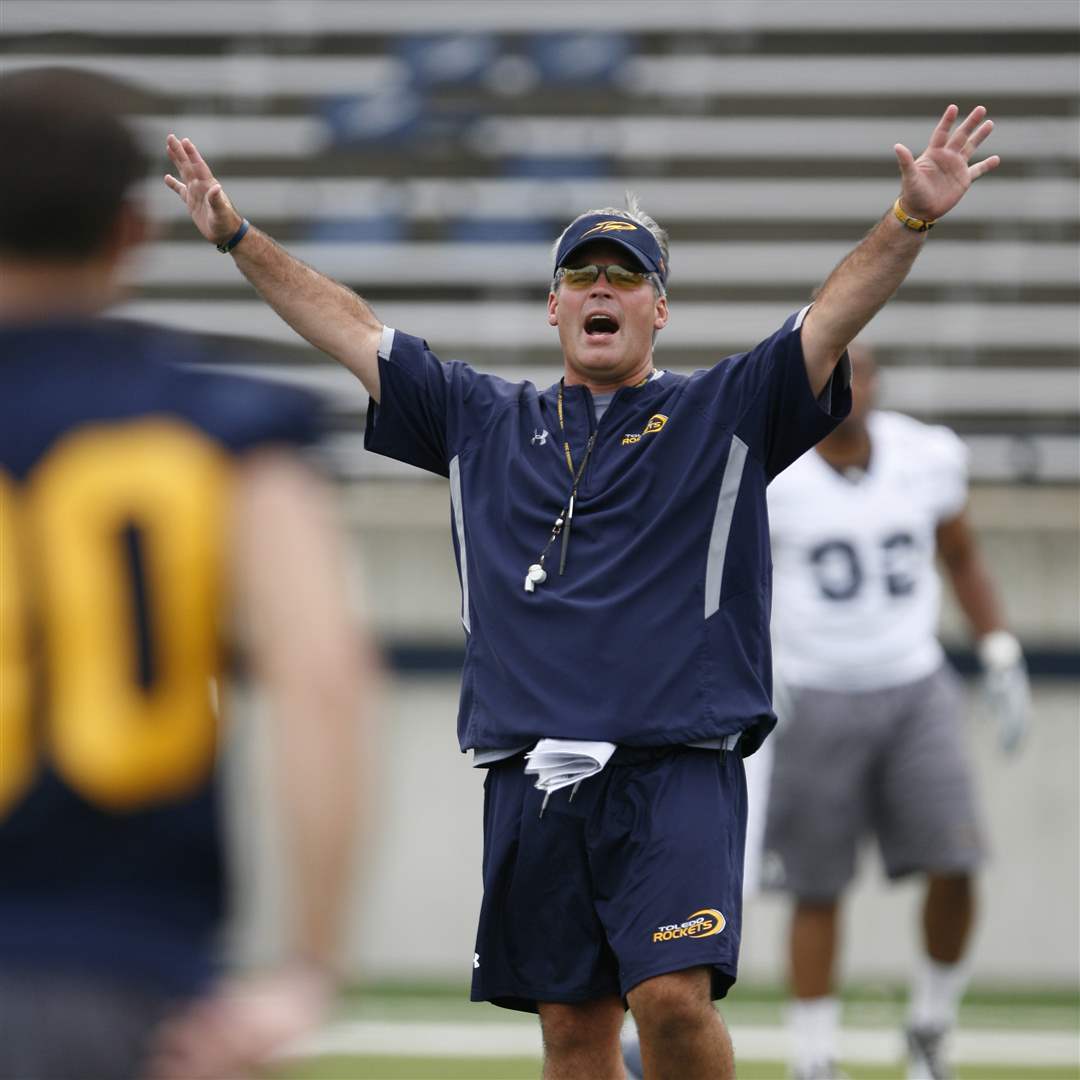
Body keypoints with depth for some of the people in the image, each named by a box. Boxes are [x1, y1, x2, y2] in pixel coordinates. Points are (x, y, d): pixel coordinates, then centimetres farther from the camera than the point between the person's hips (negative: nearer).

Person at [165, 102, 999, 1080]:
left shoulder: (723, 414, 8)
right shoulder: (485, 424, 18)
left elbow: (834, 317, -5)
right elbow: (350, 330, 20)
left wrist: (913, 219, -20)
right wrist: (237, 236, 15)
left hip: (676, 770, -3)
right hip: (531, 778, 4)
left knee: (674, 997, -19)